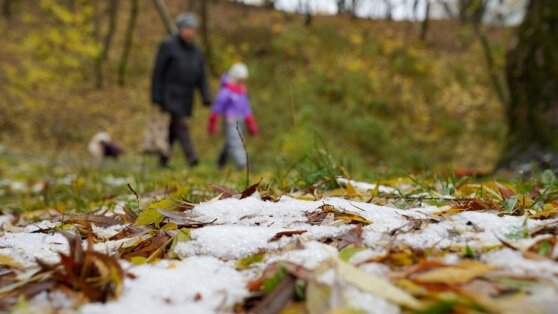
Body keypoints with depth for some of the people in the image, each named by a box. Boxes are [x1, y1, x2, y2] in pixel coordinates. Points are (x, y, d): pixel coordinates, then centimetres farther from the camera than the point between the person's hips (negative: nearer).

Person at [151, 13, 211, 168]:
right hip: (170, 96, -6)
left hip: (186, 98, 6)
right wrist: (156, 96, -10)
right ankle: (191, 157, -22)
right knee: (180, 126, -15)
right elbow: (158, 72, -5)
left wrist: (206, 97, -2)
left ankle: (163, 159, 17)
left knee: (172, 129, 10)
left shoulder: (195, 52, 13)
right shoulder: (168, 45, -3)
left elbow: (201, 77, 11)